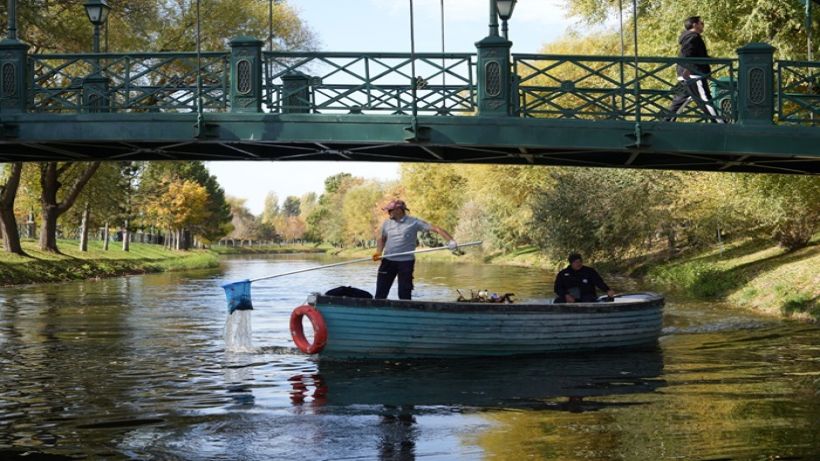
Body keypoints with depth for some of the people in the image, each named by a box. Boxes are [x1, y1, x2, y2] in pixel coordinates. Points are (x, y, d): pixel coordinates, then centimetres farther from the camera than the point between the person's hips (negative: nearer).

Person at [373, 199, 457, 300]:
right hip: (388, 261, 4)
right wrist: (378, 252, 3)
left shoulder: (414, 222, -6)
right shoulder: (387, 223, 8)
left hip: (406, 261, -3)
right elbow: (381, 238, 22)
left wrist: (450, 241, -22)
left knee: (404, 294, 0)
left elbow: (435, 228, -10)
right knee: (381, 293, 2)